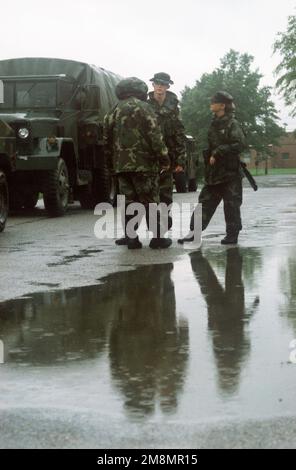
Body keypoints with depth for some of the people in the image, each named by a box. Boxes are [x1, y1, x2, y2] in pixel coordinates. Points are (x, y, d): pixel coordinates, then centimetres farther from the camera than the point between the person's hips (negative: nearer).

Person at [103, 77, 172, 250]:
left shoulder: (114, 111, 13)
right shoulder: (143, 108, -4)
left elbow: (107, 140, 15)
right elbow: (155, 136, -11)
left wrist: (111, 164, 20)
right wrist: (164, 158, -7)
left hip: (121, 164, 5)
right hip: (143, 163, -5)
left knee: (129, 201, 10)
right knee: (150, 202, 0)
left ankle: (131, 238, 8)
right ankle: (157, 238, 1)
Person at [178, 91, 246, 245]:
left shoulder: (232, 124, -9)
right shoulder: (214, 124, 14)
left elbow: (239, 144, -20)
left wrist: (218, 152, -21)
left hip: (230, 173, -7)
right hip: (213, 173, 7)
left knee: (231, 205, 0)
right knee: (205, 201, 4)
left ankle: (232, 234, 9)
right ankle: (194, 232, 4)